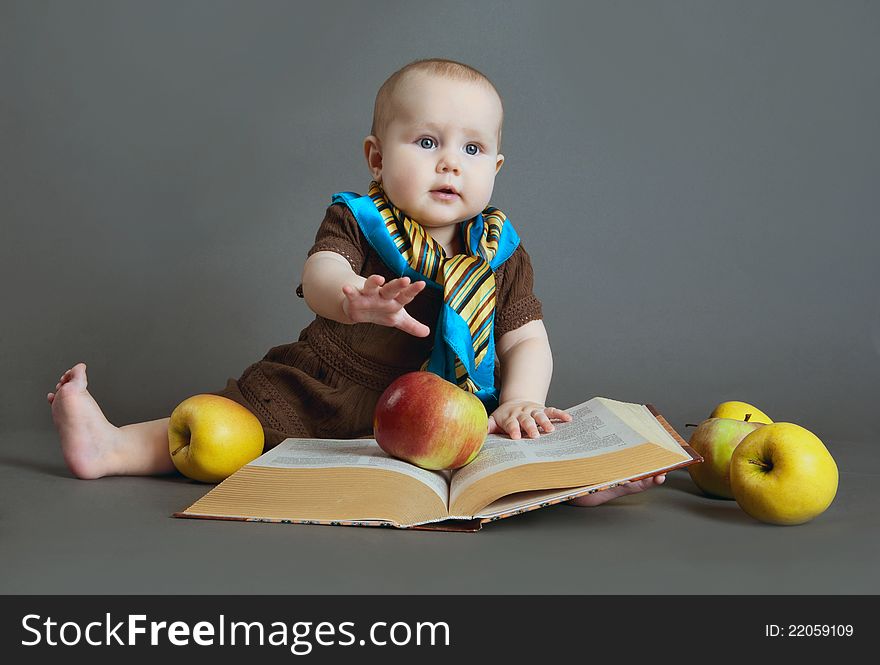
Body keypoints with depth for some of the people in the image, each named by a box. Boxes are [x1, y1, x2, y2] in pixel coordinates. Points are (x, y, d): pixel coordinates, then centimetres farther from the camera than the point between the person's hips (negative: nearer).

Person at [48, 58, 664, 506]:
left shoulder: (500, 253, 2)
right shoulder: (358, 222, -5)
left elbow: (527, 342, 0)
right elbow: (319, 274, -26)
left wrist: (519, 402, -22)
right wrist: (354, 300, -51)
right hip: (319, 393, 0)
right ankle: (113, 448, -3)